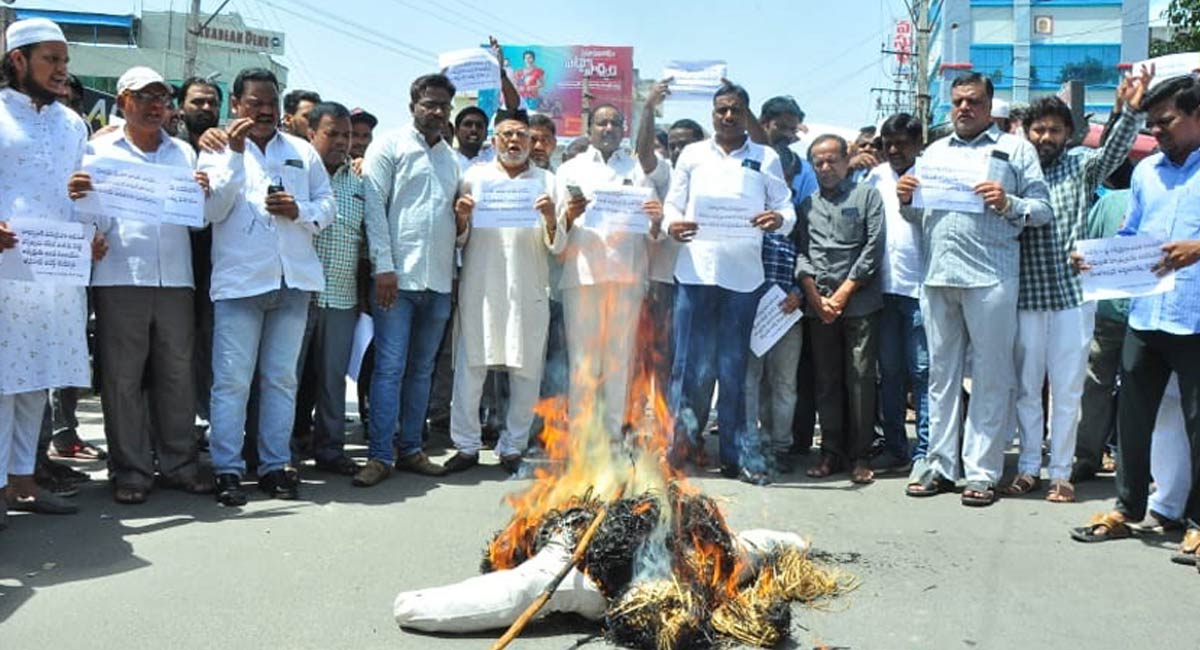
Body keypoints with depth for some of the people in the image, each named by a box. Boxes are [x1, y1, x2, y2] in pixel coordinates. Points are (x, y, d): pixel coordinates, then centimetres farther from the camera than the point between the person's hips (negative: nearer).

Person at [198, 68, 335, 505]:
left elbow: (327, 204, 14)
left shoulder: (302, 151, 16)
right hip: (239, 280, -3)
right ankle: (227, 470, 2)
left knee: (282, 378, 8)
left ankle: (275, 466, 16)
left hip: (294, 278, 3)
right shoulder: (216, 151, 7)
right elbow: (213, 209, -7)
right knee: (232, 379, -5)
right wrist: (235, 154, -12)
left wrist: (301, 212, -7)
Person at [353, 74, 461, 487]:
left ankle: (410, 449, 18)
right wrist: (384, 266, -13)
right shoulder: (389, 147, 1)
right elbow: (375, 207, -6)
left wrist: (463, 217, 3)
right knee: (390, 368, -5)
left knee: (422, 370, 10)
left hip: (439, 281, 6)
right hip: (397, 276, -5)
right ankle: (380, 456, 0)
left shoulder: (451, 159, 18)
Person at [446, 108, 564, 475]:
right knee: (470, 367, -1)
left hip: (529, 291, 0)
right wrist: (462, 219, -8)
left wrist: (550, 220, -13)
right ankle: (467, 445, 11)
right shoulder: (475, 176, 11)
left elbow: (558, 246, 6)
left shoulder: (547, 181, 11)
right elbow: (460, 240, 12)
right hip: (480, 289, 0)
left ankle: (513, 447, 15)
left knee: (526, 372, 2)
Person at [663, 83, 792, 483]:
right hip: (696, 270, 0)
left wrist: (779, 219, -15)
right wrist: (671, 225, -12)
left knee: (733, 368, 5)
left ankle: (735, 454, 13)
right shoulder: (692, 154, 13)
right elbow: (672, 204, 10)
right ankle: (682, 438, 11)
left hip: (743, 274, 0)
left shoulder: (766, 159, 12)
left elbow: (786, 208, 8)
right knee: (693, 363, -3)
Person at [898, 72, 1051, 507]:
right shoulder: (935, 151, 21)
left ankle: (982, 472, 5)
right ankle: (941, 466, 16)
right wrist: (906, 199, 1)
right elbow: (917, 215, 22)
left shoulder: (1015, 149, 8)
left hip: (990, 276, -4)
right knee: (941, 373, 8)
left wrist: (1008, 203, -16)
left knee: (991, 377, -1)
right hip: (938, 275, 4)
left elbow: (1043, 210, 2)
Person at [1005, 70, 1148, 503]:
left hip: (1072, 294, -1)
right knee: (1026, 387, 8)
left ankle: (1061, 473, 14)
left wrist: (1129, 112, -29)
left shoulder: (1080, 166, 6)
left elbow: (1113, 152, -12)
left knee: (1067, 389, 4)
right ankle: (1028, 468, 20)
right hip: (1026, 294, 1)